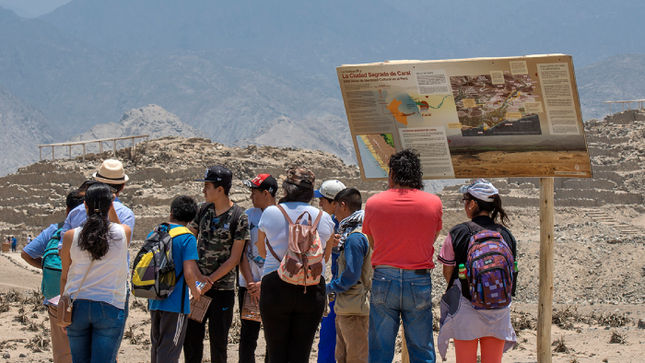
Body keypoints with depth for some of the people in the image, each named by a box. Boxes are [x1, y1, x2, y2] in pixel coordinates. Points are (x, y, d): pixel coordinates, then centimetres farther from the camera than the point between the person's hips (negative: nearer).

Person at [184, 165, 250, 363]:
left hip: (222, 288, -5)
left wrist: (209, 281, -14)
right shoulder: (204, 210, 6)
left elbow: (234, 258, -10)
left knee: (218, 340, 1)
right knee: (191, 336, 6)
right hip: (197, 286, 5)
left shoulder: (239, 217, -10)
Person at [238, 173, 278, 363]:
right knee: (248, 335, 3)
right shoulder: (249, 215, 6)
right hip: (249, 284, 3)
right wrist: (250, 283, -6)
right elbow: (242, 252, 4)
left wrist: (262, 284, -12)